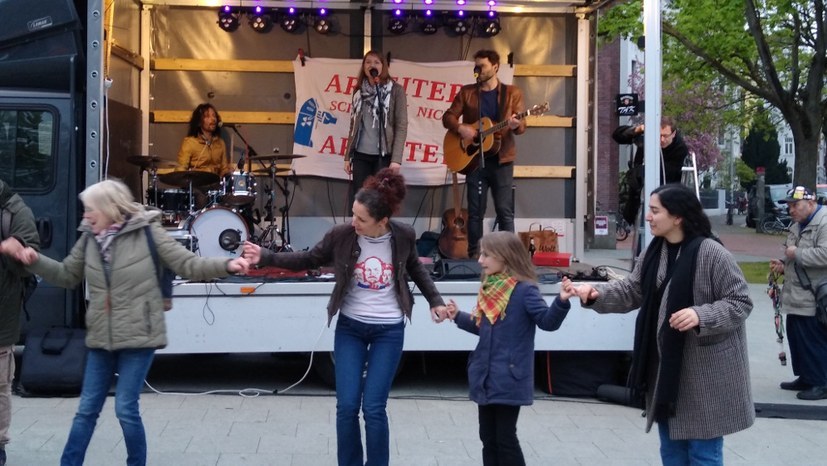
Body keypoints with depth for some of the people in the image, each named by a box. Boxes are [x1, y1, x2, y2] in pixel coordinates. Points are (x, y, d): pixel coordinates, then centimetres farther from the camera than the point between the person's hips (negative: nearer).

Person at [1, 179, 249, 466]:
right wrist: (35, 261, 3)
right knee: (87, 409, 11)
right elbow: (67, 276, 17)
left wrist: (227, 266, -26)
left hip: (138, 336, -5)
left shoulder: (147, 232, -10)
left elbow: (188, 265, -11)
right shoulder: (89, 239, 5)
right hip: (101, 338, 5)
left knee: (126, 409, -3)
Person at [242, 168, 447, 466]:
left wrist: (434, 300, 10)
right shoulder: (341, 235, -13)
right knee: (347, 405, -2)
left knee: (373, 407, -5)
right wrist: (265, 257, -12)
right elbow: (307, 260, -1)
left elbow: (416, 269, 10)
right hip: (350, 328, 1)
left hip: (389, 331, -1)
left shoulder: (403, 237, -11)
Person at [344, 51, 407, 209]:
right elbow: (354, 126, 16)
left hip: (384, 155, -3)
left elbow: (401, 126, -5)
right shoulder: (359, 91, 11)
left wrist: (396, 159, -13)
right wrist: (347, 156, 11)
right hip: (360, 155, 4)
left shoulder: (395, 90, -1)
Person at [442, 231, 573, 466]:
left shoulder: (524, 290, -14)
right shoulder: (490, 288, 9)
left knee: (505, 438, -1)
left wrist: (561, 302, -36)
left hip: (509, 379, -8)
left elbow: (547, 321, -20)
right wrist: (458, 317, 17)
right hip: (486, 375, 8)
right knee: (488, 436, 14)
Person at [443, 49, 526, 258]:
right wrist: (460, 128, -14)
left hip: (501, 159, -2)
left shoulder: (512, 93, 4)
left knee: (505, 210, -2)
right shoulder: (467, 92, 9)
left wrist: (516, 125, -25)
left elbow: (522, 124, -1)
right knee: (475, 210, 5)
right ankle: (474, 254, 13)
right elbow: (448, 117, 6)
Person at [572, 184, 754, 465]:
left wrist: (701, 316, -29)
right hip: (666, 367, 8)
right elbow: (632, 291, 8)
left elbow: (740, 302, -15)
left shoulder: (711, 253, -17)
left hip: (704, 372, -7)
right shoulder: (654, 252, 6)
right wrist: (598, 295, -9)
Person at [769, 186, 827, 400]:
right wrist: (783, 264, 7)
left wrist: (797, 253, -19)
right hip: (796, 297, 10)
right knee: (796, 338, 15)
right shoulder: (797, 225, 16)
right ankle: (805, 378, 27)